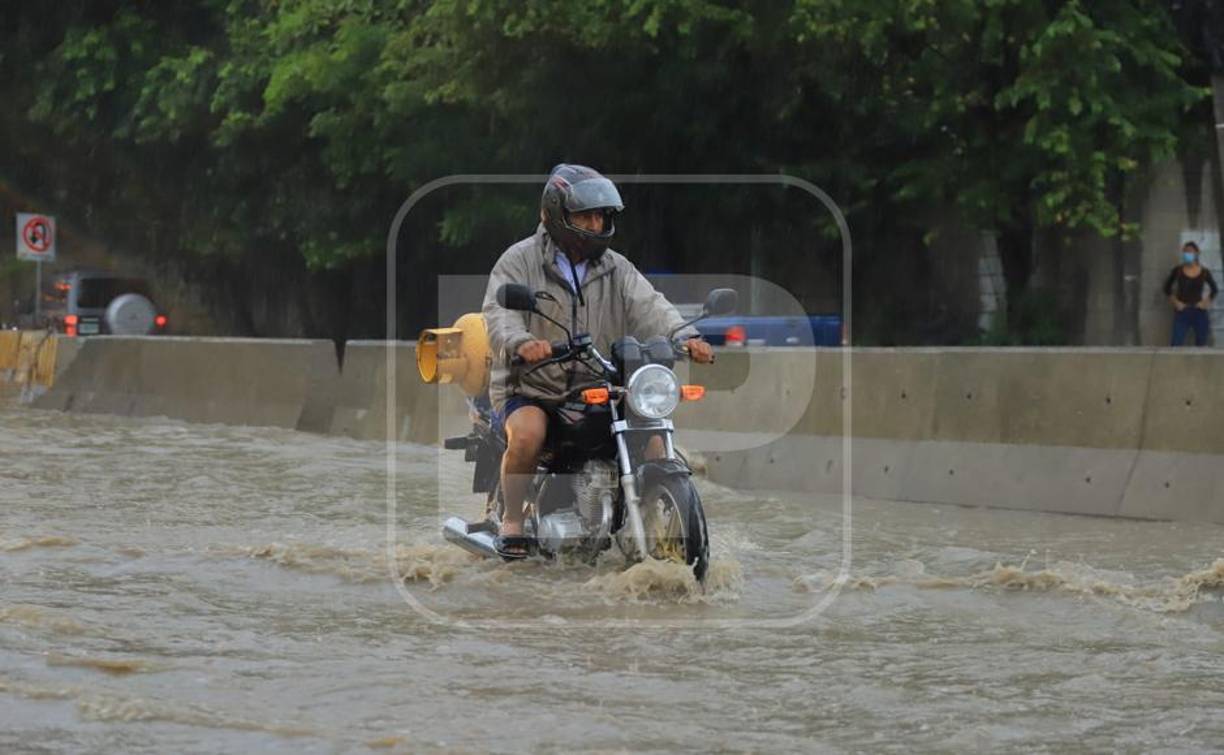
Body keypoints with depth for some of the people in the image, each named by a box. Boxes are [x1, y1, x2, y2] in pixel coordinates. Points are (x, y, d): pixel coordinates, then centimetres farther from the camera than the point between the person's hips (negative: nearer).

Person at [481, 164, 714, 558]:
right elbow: (499, 312, -16)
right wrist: (521, 342, -40)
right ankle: (512, 521, -16)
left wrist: (685, 337, -26)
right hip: (529, 389, -4)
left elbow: (648, 307, -4)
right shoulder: (521, 260, -1)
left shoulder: (615, 269, 11)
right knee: (528, 433, -34)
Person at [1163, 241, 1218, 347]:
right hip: (1182, 311, -1)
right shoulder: (1178, 271, 0)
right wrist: (1175, 301, 1)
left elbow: (1214, 289, 16)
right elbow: (1167, 288, 10)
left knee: (1201, 344, 4)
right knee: (1177, 343, -11)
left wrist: (1206, 302, 4)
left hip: (1199, 312, 1)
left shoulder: (1204, 272, 2)